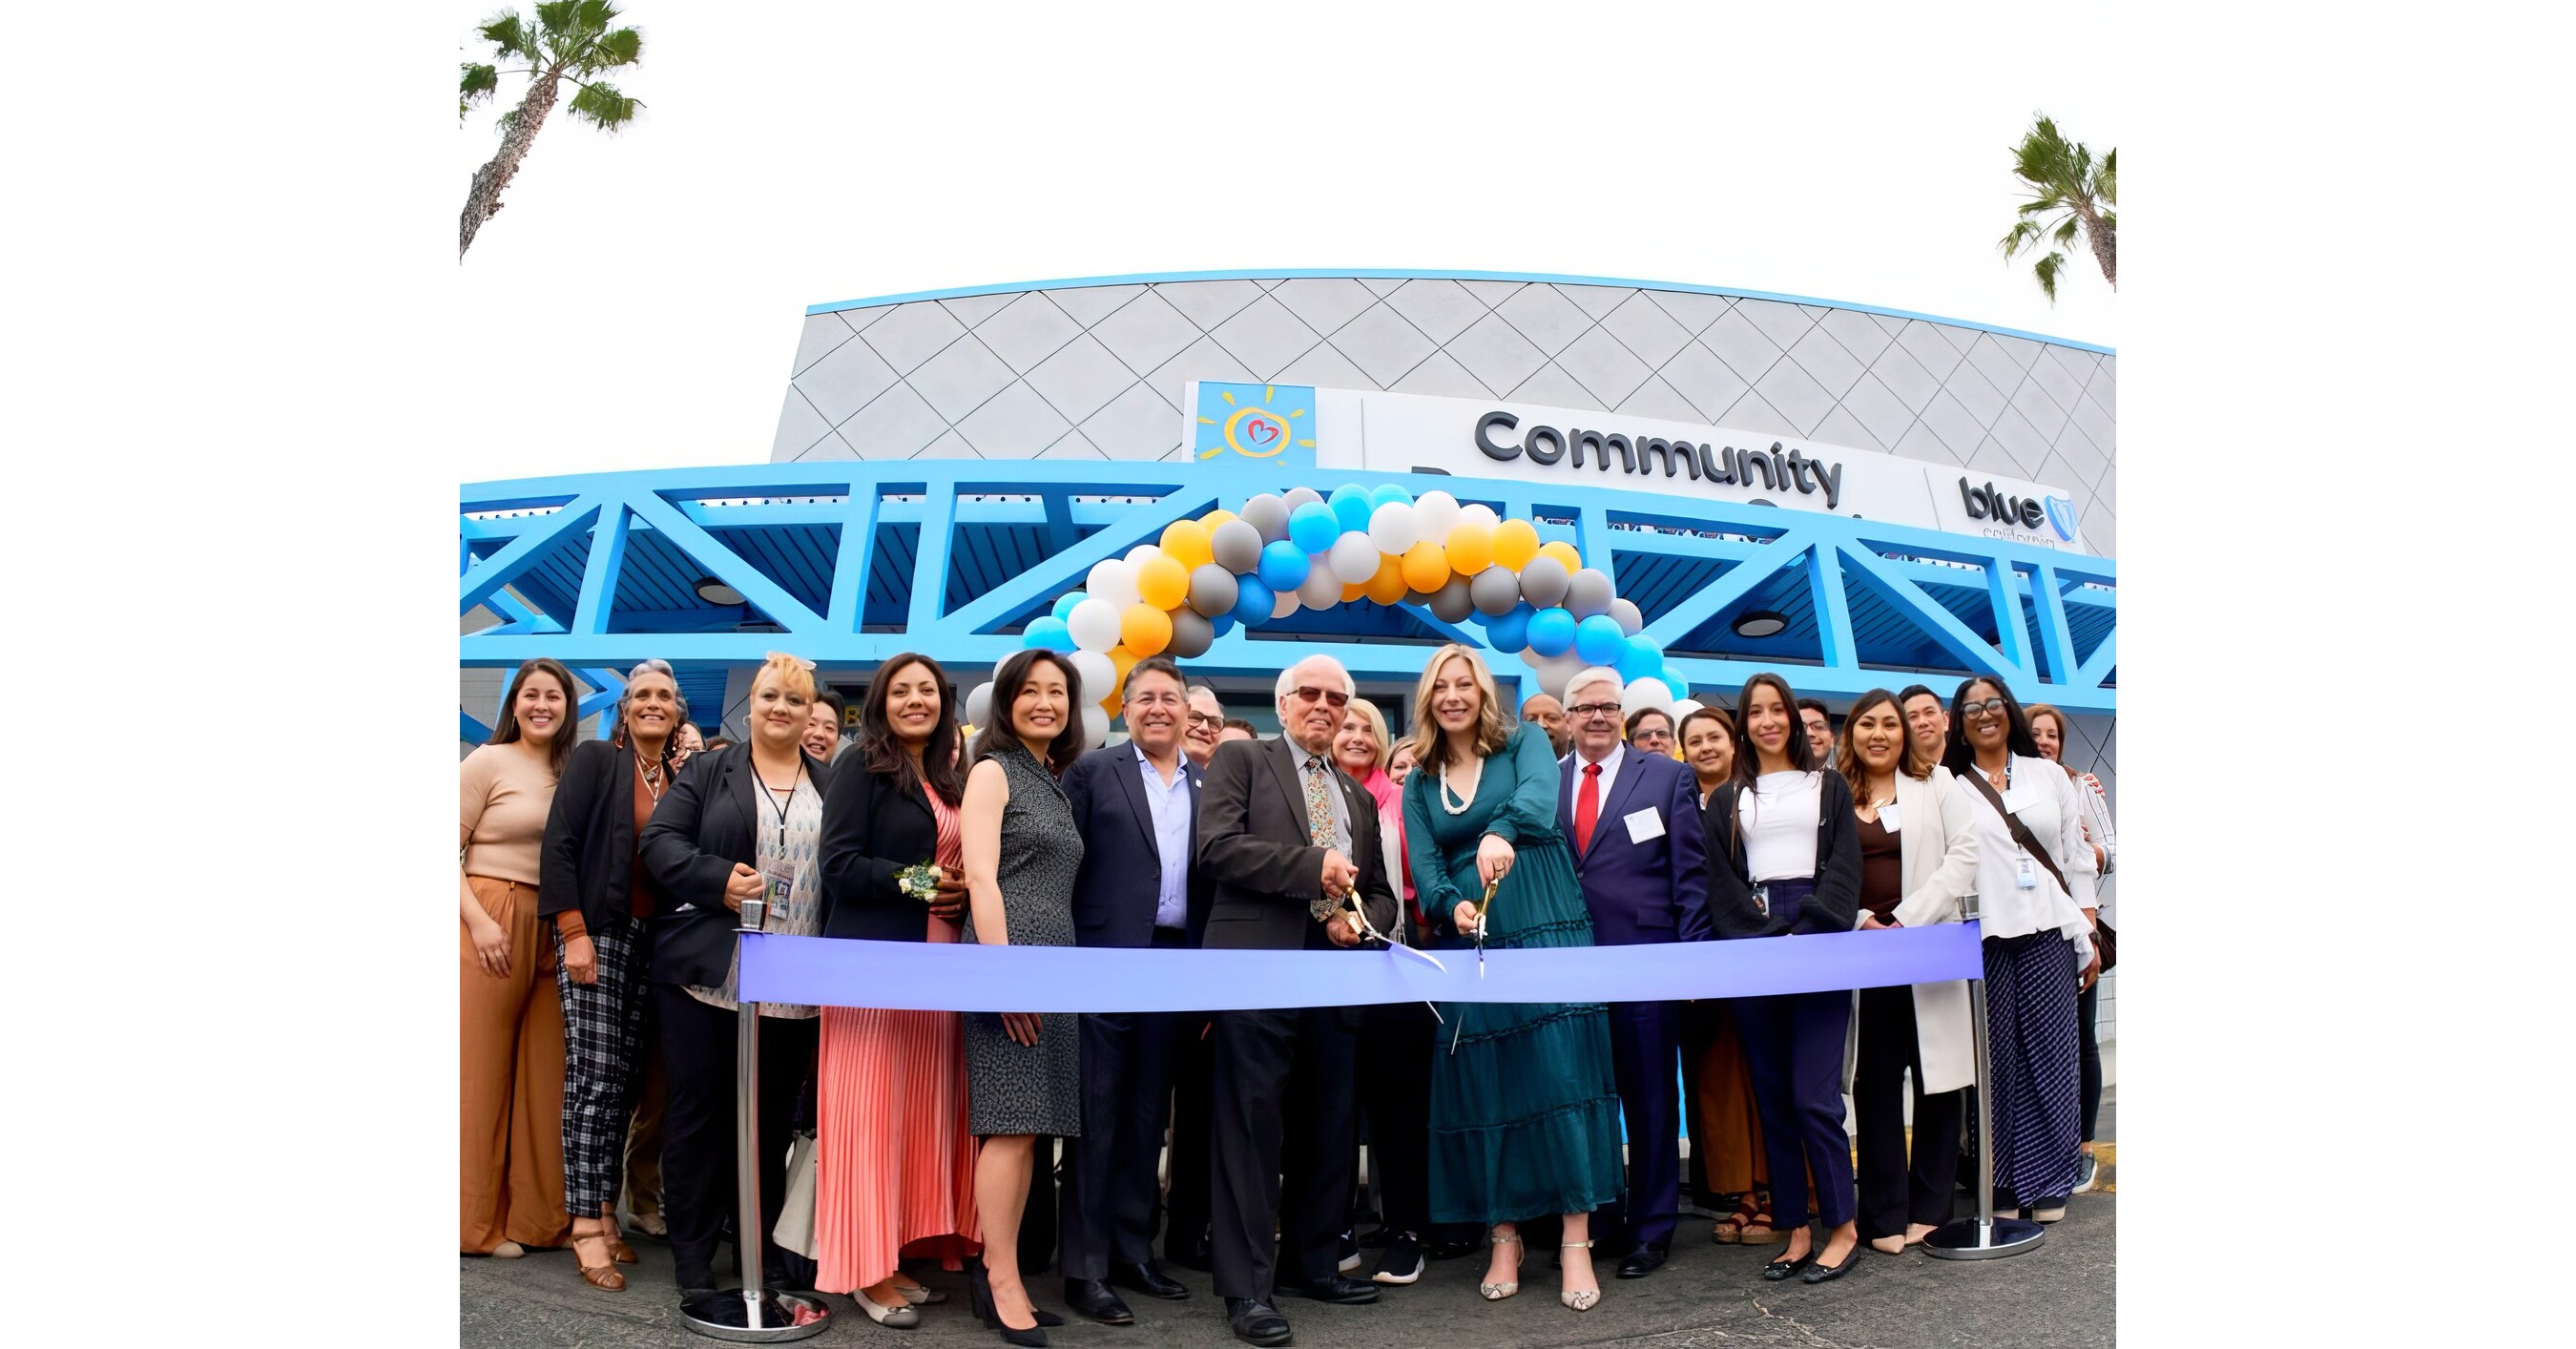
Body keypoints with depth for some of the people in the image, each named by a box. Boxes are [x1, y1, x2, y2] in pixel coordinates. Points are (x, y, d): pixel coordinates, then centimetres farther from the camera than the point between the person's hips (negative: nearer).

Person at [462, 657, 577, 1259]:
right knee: (482, 1070, 0)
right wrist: (479, 920, -17)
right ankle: (477, 1221, 10)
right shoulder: (487, 762, -2)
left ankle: (538, 1215, 15)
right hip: (494, 924, -5)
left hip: (557, 931, 5)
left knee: (545, 1073, 6)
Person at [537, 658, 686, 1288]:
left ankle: (606, 1210, 16)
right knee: (594, 1076, -7)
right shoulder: (594, 759, -2)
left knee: (625, 1079, 7)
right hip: (596, 934, -5)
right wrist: (573, 932, -14)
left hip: (653, 941, 5)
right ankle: (587, 1226, -1)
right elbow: (559, 844, -8)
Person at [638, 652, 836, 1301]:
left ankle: (762, 1247, 20)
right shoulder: (707, 772, 7)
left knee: (774, 1117, 8)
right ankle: (692, 1256, 12)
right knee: (697, 1110, 3)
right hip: (706, 974, -1)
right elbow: (660, 841, -1)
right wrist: (718, 880, -18)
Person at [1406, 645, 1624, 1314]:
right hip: (1473, 944, 3)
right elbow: (1425, 865, 2)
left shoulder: (1523, 742, 3)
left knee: (1561, 1073, -8)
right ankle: (1503, 1238, 13)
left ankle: (1576, 1243, -1)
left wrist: (1502, 832, -41)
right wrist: (1453, 905, -21)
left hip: (1548, 933, -3)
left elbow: (1540, 792, -19)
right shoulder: (1420, 784, 13)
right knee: (1482, 1085, 2)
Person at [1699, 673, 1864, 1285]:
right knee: (1773, 1095, 4)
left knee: (1814, 1095, -10)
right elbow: (1720, 882, 7)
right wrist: (1767, 937, -8)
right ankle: (1796, 1231, 10)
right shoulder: (1726, 800, 16)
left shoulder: (1829, 787, 13)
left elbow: (1844, 867, 2)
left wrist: (1805, 932, -12)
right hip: (1752, 952, 2)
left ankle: (1843, 1227, 3)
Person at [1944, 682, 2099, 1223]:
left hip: (2048, 935, 1)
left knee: (2051, 1054, 2)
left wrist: (2088, 935, 6)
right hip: (1984, 939, -1)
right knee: (1996, 1058, 1)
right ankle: (1999, 1180, 10)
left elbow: (2078, 858, 11)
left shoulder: (2049, 776, 12)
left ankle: (2048, 1183, 11)